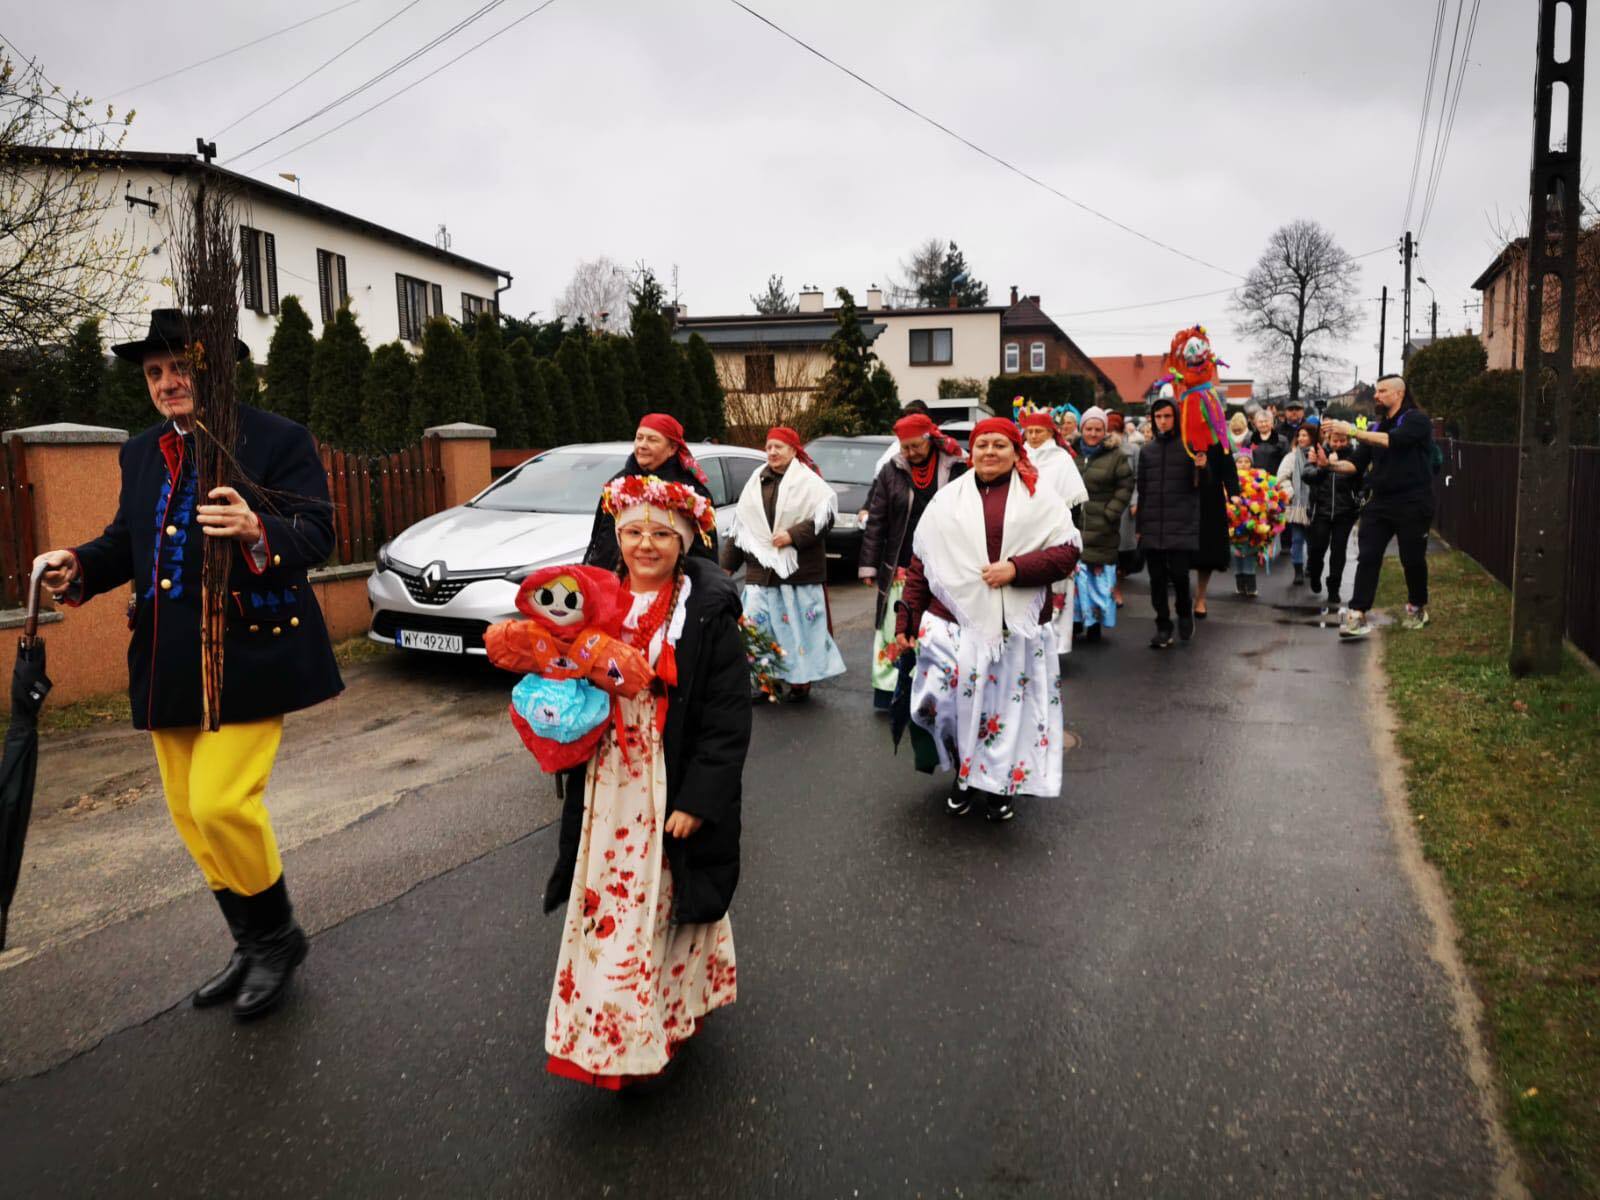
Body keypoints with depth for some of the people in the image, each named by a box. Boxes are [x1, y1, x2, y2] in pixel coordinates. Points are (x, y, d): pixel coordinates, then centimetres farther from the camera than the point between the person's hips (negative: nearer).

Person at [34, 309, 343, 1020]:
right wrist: (80, 567, -2)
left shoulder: (277, 441, -7)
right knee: (190, 815, 13)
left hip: (247, 658, -7)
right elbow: (127, 538, 18)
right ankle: (252, 945, 30)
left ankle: (278, 936, 12)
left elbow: (316, 538, -14)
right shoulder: (141, 454, 13)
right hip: (168, 666, 7)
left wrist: (258, 532, -33)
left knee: (220, 803, -13)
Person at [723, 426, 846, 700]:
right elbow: (740, 527, 20)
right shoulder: (755, 483, 15)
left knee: (800, 625, 0)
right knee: (756, 628, 0)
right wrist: (728, 564, 20)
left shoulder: (808, 481, -1)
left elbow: (825, 518, -8)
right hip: (761, 570, 5)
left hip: (799, 570, -4)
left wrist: (793, 534, -17)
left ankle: (801, 681, 12)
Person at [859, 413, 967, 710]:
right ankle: (888, 691, 9)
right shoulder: (892, 472, 3)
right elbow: (876, 522, 4)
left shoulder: (956, 469, -1)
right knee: (894, 632, 2)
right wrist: (869, 565, 0)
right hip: (899, 570, 1)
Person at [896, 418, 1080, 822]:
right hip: (953, 626, 1)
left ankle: (998, 785, 26)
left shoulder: (1038, 499, 5)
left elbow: (1068, 551, -2)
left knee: (1007, 708, 6)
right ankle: (964, 774, 24)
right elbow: (921, 563, 8)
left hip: (1014, 629, -1)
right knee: (949, 704, -2)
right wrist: (907, 621, 3)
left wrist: (1016, 568, -15)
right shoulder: (947, 500, 10)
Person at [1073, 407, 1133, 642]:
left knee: (1101, 574, -1)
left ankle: (1096, 622, 9)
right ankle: (1077, 620, 10)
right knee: (1075, 571, 0)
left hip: (1101, 529, -2)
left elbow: (1125, 487, -2)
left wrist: (1110, 514, -9)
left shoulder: (1116, 457, 2)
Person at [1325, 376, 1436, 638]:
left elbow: (1395, 441, -25)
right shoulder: (1377, 427, 14)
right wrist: (1331, 465, -6)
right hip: (1380, 503, 5)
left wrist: (1353, 432, -28)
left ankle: (1417, 608, 28)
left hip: (1412, 504, -5)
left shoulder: (1416, 420, -5)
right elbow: (1358, 465, 11)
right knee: (1367, 557, -6)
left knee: (1412, 559, 5)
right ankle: (1357, 616, -10)